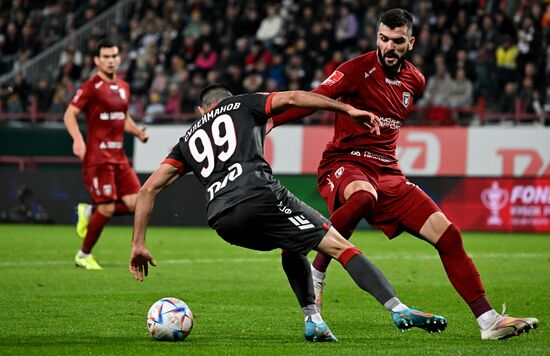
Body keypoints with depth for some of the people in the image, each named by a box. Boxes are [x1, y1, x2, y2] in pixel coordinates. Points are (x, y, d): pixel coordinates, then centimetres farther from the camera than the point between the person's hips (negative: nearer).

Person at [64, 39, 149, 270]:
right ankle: (84, 255, 9)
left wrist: (138, 132, 9)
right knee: (107, 208, -11)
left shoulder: (123, 87, 15)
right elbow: (69, 114, -12)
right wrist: (78, 139, -27)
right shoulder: (91, 87, -7)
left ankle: (89, 212, 19)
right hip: (98, 156, -7)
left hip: (118, 156, 7)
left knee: (136, 203, -3)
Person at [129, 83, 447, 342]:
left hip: (222, 220, 4)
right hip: (259, 195, -4)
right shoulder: (243, 105, 25)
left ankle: (313, 320, 18)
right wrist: (349, 110, 7)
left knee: (294, 247, 32)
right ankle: (399, 310, -16)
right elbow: (292, 98, 10)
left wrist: (139, 245, 26)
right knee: (338, 245, -2)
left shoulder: (189, 140, 33)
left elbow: (149, 188, 25)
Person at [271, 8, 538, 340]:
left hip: (387, 173, 6)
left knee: (447, 234, -6)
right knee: (364, 196, -43)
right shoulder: (358, 70, -8)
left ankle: (488, 320, -3)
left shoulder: (415, 79, 12)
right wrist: (268, 122, -30)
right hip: (344, 163, -6)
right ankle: (315, 274, -25)